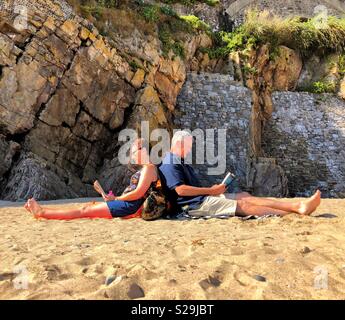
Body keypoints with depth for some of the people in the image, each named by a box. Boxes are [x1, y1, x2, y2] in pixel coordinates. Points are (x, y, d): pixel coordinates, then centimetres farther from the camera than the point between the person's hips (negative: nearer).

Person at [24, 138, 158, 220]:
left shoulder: (149, 168, -10)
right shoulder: (144, 169, 20)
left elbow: (138, 193, -19)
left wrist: (115, 199, -9)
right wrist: (115, 198, 6)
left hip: (129, 206, -9)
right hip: (125, 203, 9)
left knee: (84, 211, -6)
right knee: (87, 207, 7)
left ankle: (41, 212, -1)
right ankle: (42, 211, 11)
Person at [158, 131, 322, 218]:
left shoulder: (180, 163, 23)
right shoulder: (170, 164, -10)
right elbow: (181, 189, -22)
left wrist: (211, 189, 2)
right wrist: (211, 190, -14)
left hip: (202, 198, 10)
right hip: (195, 204, -10)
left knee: (244, 196, -3)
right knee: (242, 205, -16)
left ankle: (298, 206, -11)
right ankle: (293, 214, -15)